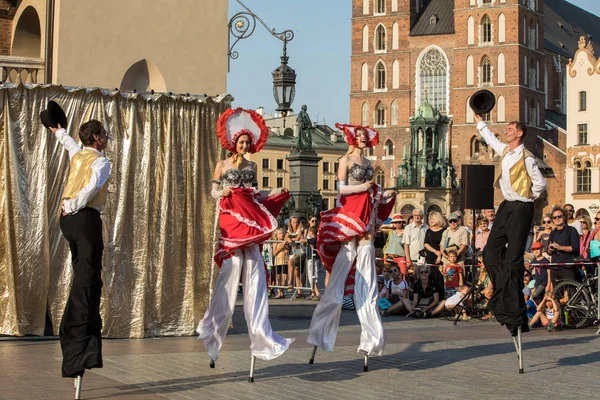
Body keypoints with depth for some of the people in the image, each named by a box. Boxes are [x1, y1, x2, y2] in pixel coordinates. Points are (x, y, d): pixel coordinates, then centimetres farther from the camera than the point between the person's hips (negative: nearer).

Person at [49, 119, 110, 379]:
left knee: (84, 276, 12)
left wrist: (58, 131, 62)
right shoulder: (101, 162, -5)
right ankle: (77, 346, -20)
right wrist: (72, 208, -10)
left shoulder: (77, 154, 18)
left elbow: (68, 142, 41)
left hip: (69, 220, 9)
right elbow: (92, 188, -22)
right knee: (87, 279, -13)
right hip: (86, 219, -9)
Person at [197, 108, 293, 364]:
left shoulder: (251, 166, 17)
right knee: (231, 271, -11)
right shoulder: (222, 165, 6)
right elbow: (213, 191, 4)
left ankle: (260, 334, -3)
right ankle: (213, 328, 2)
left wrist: (275, 193, 8)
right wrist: (222, 193, -17)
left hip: (249, 220, 4)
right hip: (231, 218, -4)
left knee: (255, 275, -2)